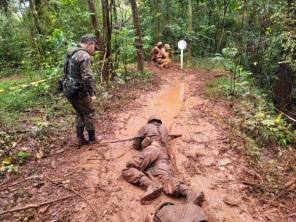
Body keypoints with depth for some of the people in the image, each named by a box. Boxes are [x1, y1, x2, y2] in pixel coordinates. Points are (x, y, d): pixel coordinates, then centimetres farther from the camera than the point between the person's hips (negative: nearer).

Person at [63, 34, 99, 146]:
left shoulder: (70, 53, 12)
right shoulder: (84, 56, -18)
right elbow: (87, 77, -27)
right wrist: (92, 93, -19)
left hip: (68, 90, 9)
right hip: (79, 91, -9)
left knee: (80, 114, 21)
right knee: (89, 114, 9)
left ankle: (80, 138, 24)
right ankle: (92, 138, 22)